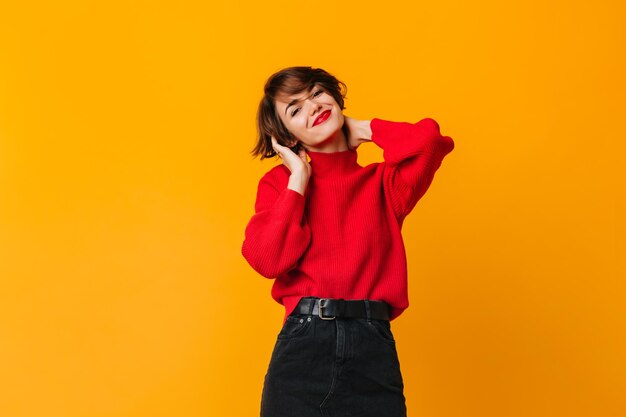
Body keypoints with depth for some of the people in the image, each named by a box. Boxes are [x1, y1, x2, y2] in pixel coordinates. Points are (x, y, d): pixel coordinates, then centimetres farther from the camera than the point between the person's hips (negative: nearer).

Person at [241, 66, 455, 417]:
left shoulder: (382, 181, 10)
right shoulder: (281, 182, 9)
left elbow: (428, 139, -11)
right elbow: (268, 259, -8)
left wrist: (362, 129, 5)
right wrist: (299, 178, -1)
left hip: (374, 348, 0)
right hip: (302, 345, 0)